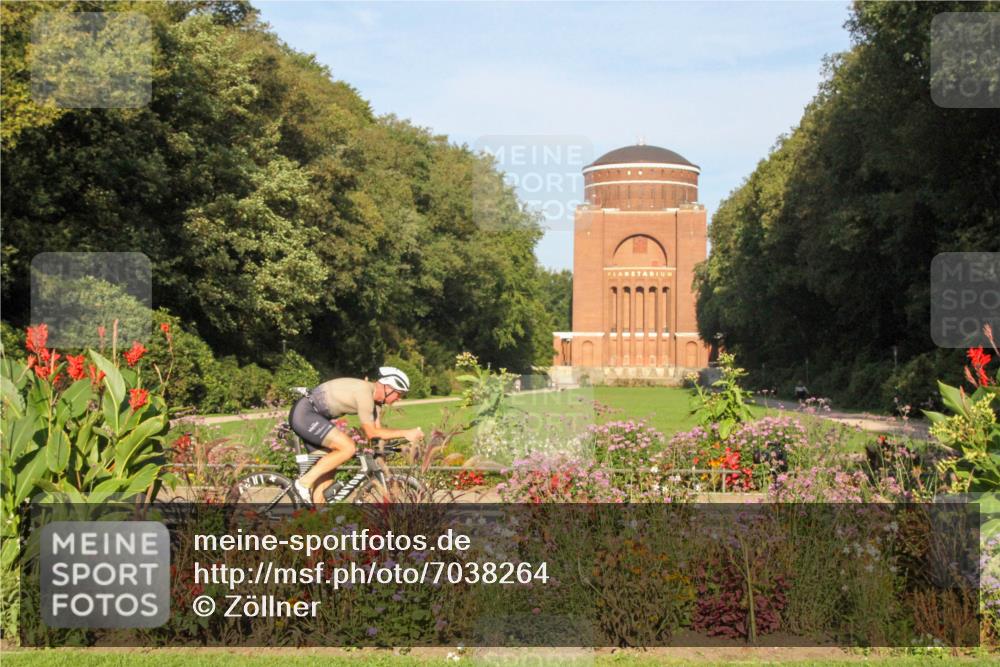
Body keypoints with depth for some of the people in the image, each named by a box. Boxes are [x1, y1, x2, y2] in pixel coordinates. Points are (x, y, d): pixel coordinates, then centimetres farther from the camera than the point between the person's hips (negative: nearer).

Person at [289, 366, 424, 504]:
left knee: (327, 470, 9)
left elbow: (377, 431, 13)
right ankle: (305, 482, -12)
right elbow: (371, 433, -19)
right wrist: (405, 433, -17)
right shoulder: (364, 391, -21)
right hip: (304, 413, -10)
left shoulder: (375, 399, 8)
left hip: (311, 416, 10)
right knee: (348, 447, -21)